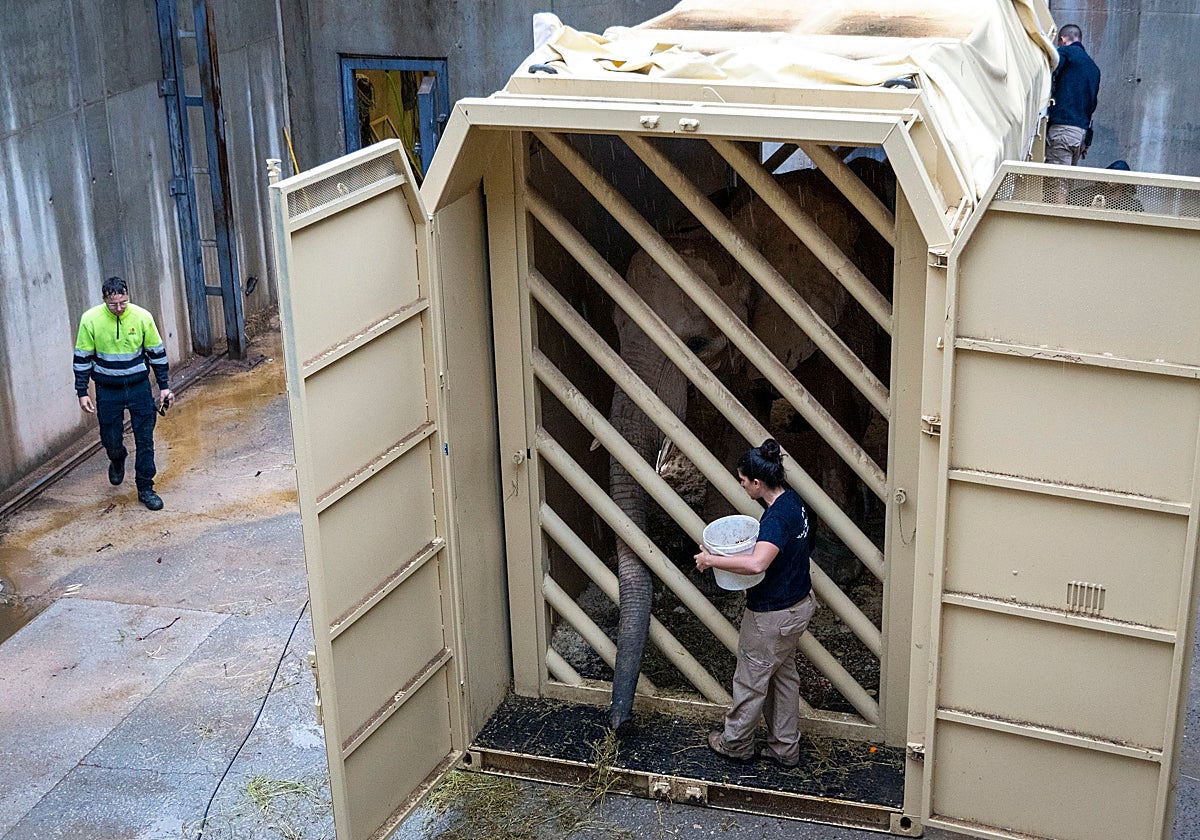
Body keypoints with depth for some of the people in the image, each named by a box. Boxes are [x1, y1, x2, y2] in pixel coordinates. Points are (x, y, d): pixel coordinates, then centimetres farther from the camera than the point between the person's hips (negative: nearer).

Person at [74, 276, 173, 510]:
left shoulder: (142, 317, -11)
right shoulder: (90, 320, -12)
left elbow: (157, 353, 1)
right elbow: (82, 357, -3)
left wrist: (164, 386, 3)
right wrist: (82, 392, -4)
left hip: (139, 387, 0)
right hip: (108, 390, 0)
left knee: (145, 440, 0)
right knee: (111, 439, 8)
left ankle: (145, 489, 13)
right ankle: (117, 461, 44)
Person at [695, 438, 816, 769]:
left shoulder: (776, 518, -30)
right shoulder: (793, 500, 0)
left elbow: (757, 563, -45)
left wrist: (711, 560, -34)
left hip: (773, 615, -9)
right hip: (798, 604, 9)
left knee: (751, 680, 12)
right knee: (783, 675, 21)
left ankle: (735, 743, 31)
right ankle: (785, 748, 33)